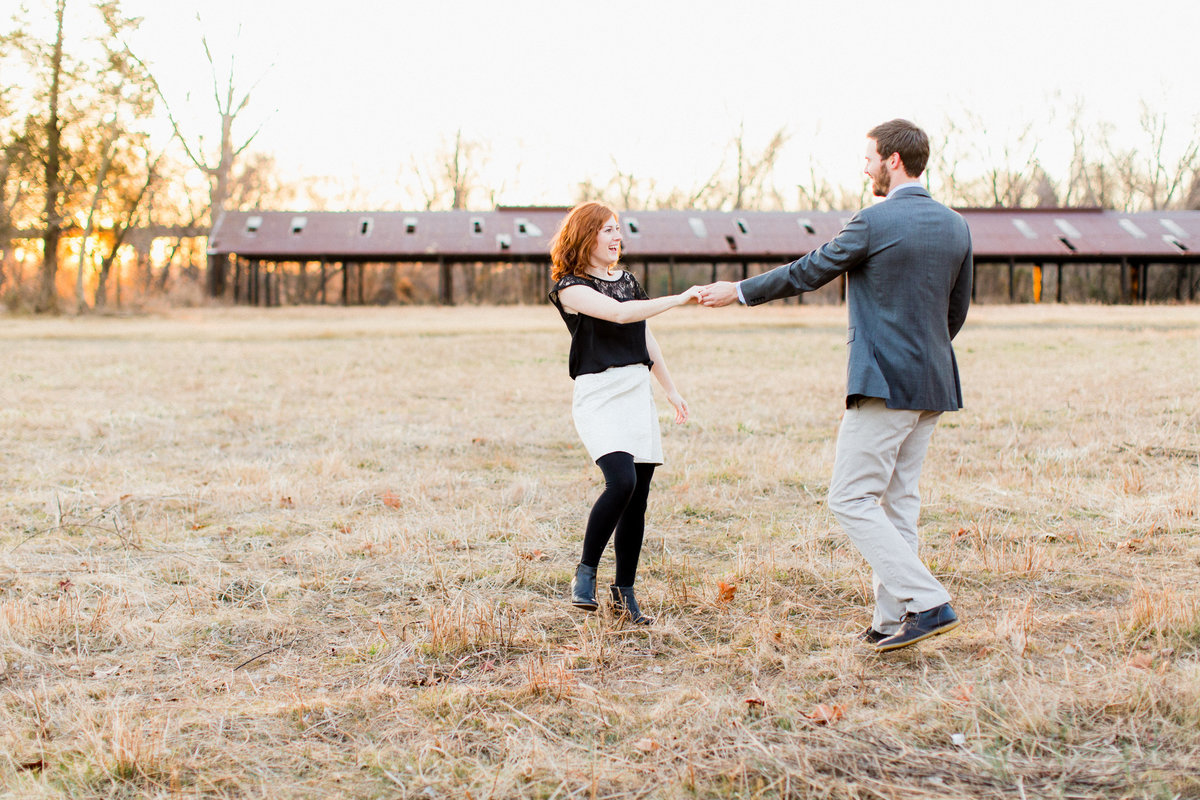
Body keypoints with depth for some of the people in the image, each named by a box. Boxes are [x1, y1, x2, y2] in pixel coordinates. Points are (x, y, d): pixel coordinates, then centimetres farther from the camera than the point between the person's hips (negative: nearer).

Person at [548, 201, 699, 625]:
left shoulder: (627, 280, 18)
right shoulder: (571, 288, -4)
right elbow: (618, 313, -20)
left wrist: (671, 390, 23)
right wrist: (679, 298, -21)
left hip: (638, 392, 7)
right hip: (599, 395, -6)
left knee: (638, 498, 2)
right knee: (621, 482, -24)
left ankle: (624, 593, 12)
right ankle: (585, 574, -7)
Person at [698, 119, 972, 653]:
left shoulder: (874, 223, -12)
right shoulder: (955, 226, 9)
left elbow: (807, 273, -4)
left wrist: (739, 292, 9)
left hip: (885, 383, -8)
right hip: (932, 385, 8)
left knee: (852, 499, -3)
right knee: (898, 501, 13)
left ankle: (927, 603, -10)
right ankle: (891, 619, 14)